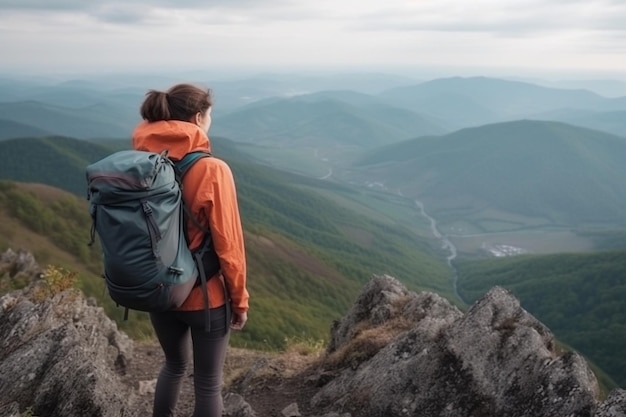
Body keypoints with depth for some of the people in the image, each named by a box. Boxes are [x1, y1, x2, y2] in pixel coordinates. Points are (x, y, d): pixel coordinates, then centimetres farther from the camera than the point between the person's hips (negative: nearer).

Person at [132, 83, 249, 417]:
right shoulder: (212, 170, -21)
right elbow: (227, 244, -17)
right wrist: (239, 300, -3)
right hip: (204, 295, -5)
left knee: (175, 365, 29)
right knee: (208, 383, 14)